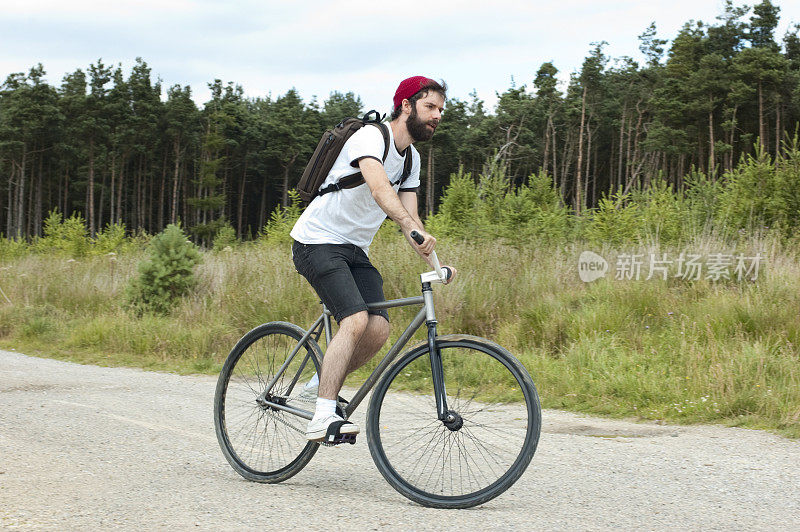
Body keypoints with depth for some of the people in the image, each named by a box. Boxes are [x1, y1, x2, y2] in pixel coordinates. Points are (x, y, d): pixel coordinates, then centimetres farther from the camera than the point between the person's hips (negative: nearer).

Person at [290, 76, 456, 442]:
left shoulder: (412, 158, 10)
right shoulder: (370, 138, -18)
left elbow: (409, 215, 5)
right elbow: (380, 190, -37)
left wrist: (435, 262, -11)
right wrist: (414, 230, -53)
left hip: (355, 250, 8)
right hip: (318, 242, -8)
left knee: (378, 329, -12)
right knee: (356, 320, -26)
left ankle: (320, 384, 11)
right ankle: (323, 418, -25)